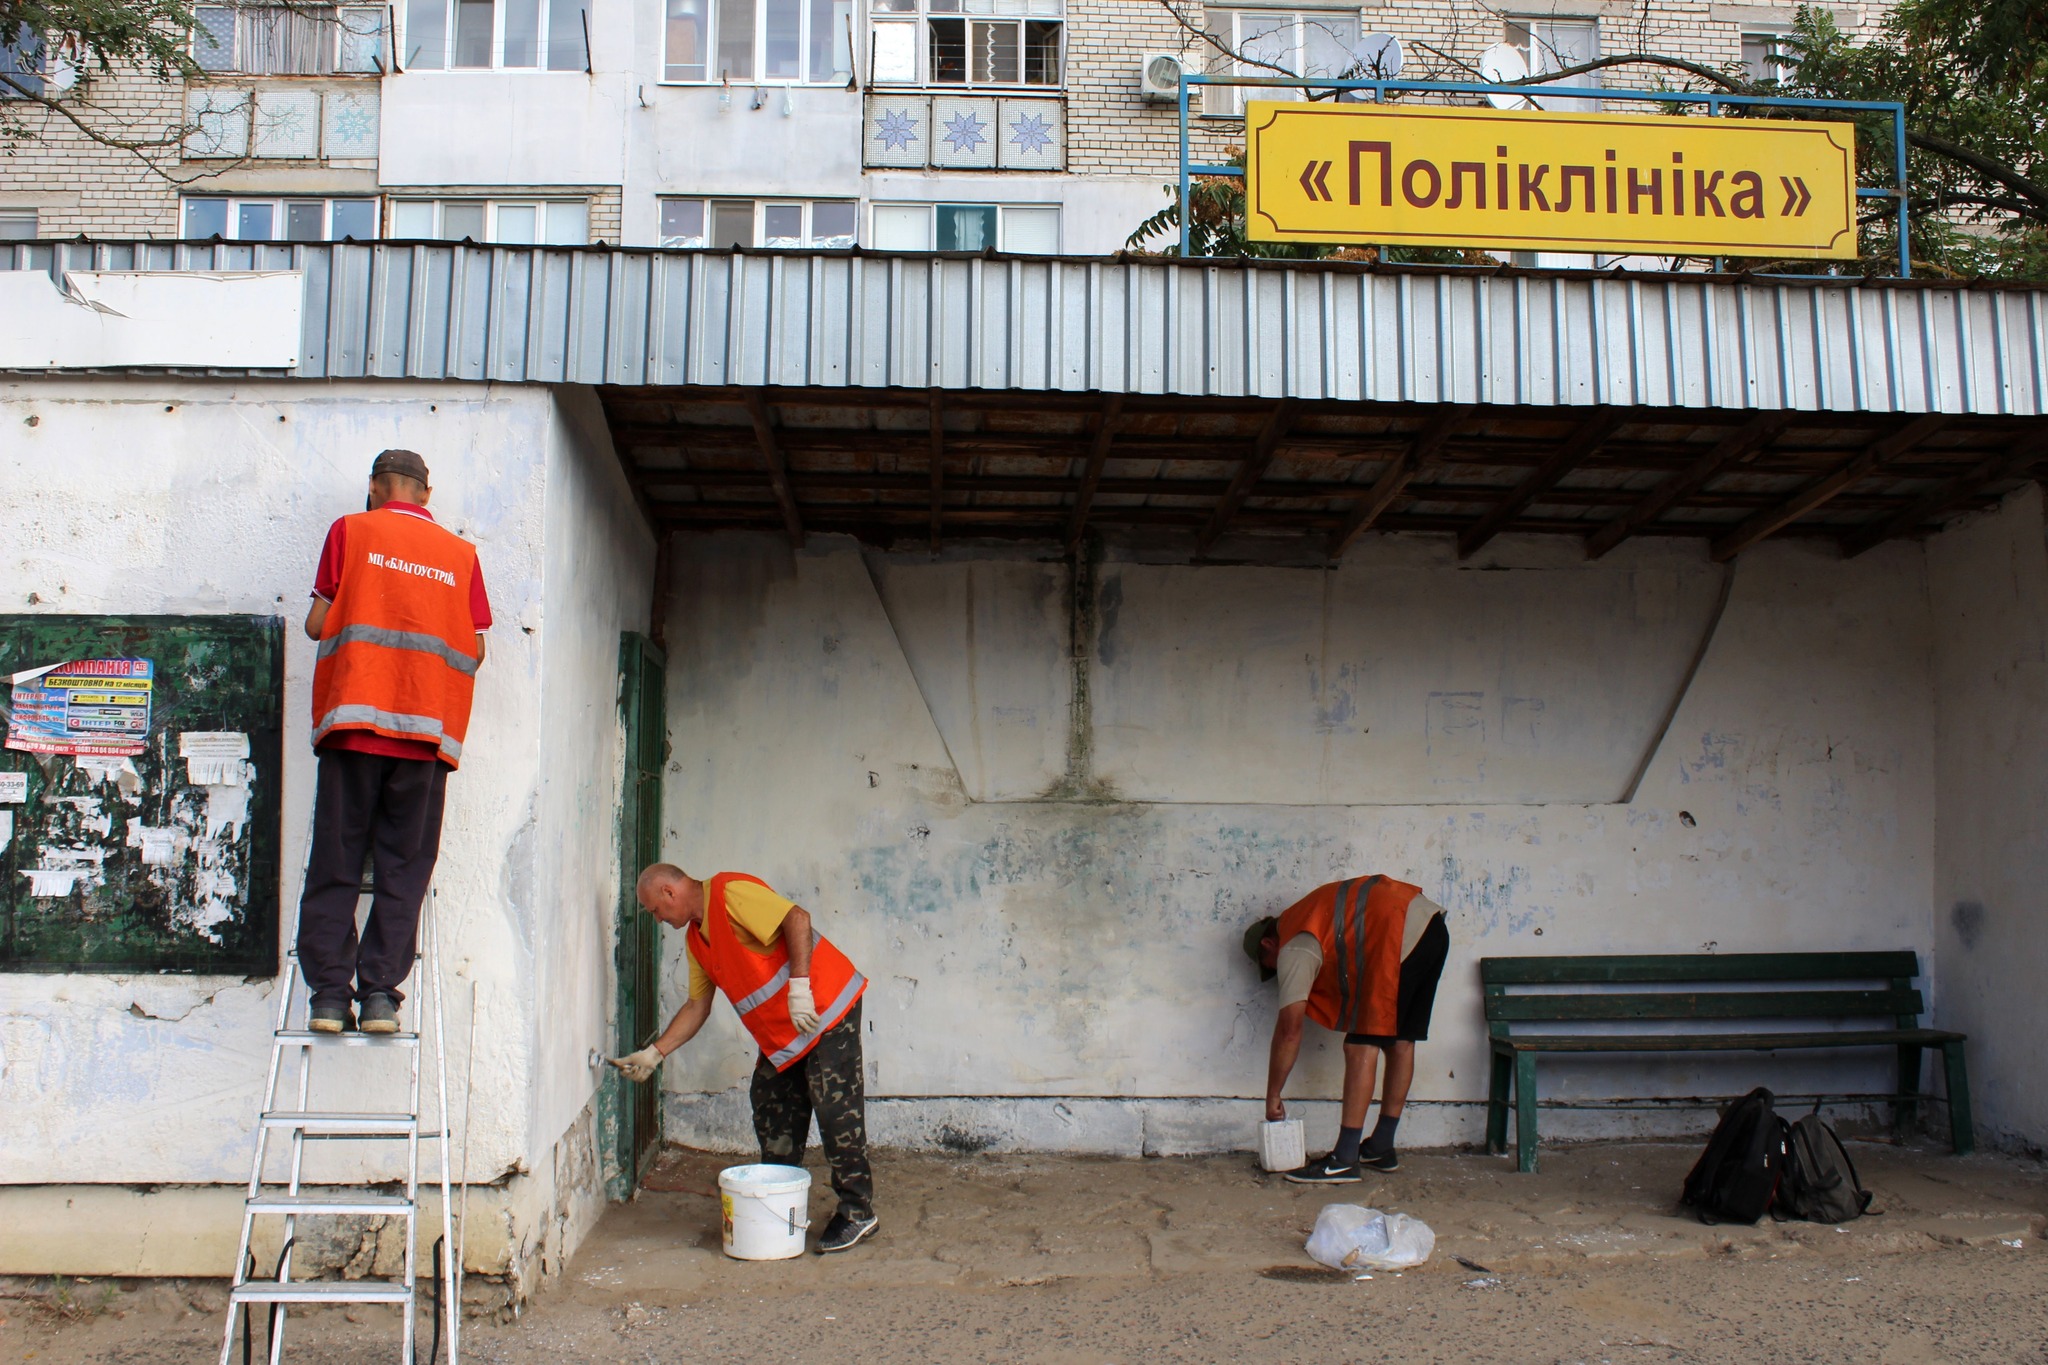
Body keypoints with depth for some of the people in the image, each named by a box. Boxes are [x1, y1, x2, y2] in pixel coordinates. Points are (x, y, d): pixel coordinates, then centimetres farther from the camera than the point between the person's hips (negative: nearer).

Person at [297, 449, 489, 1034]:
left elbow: (317, 623, 5)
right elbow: (476, 648, 11)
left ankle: (329, 992, 0)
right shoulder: (460, 553, 12)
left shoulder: (351, 531, 8)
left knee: (336, 862, 4)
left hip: (355, 718, -1)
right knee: (403, 868, 4)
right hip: (428, 728, 1)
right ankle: (381, 992, -1)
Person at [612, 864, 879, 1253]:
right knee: (771, 1108, 12)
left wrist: (799, 986, -29)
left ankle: (857, 1212, -1)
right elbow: (696, 1006, 20)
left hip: (827, 1007, -10)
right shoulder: (696, 938, 15)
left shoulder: (730, 892, -15)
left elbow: (797, 918, -25)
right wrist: (654, 1054, 15)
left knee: (835, 1110, -9)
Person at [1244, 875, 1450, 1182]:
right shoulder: (1301, 918, 26)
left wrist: (1272, 1097, 5)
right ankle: (1380, 1148, 24)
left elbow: (1289, 1031, -2)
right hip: (1434, 926, 10)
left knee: (1362, 1046, -6)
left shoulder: (1294, 948, 1)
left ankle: (1344, 1161, -5)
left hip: (1400, 934, -10)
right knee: (1401, 1041, 15)